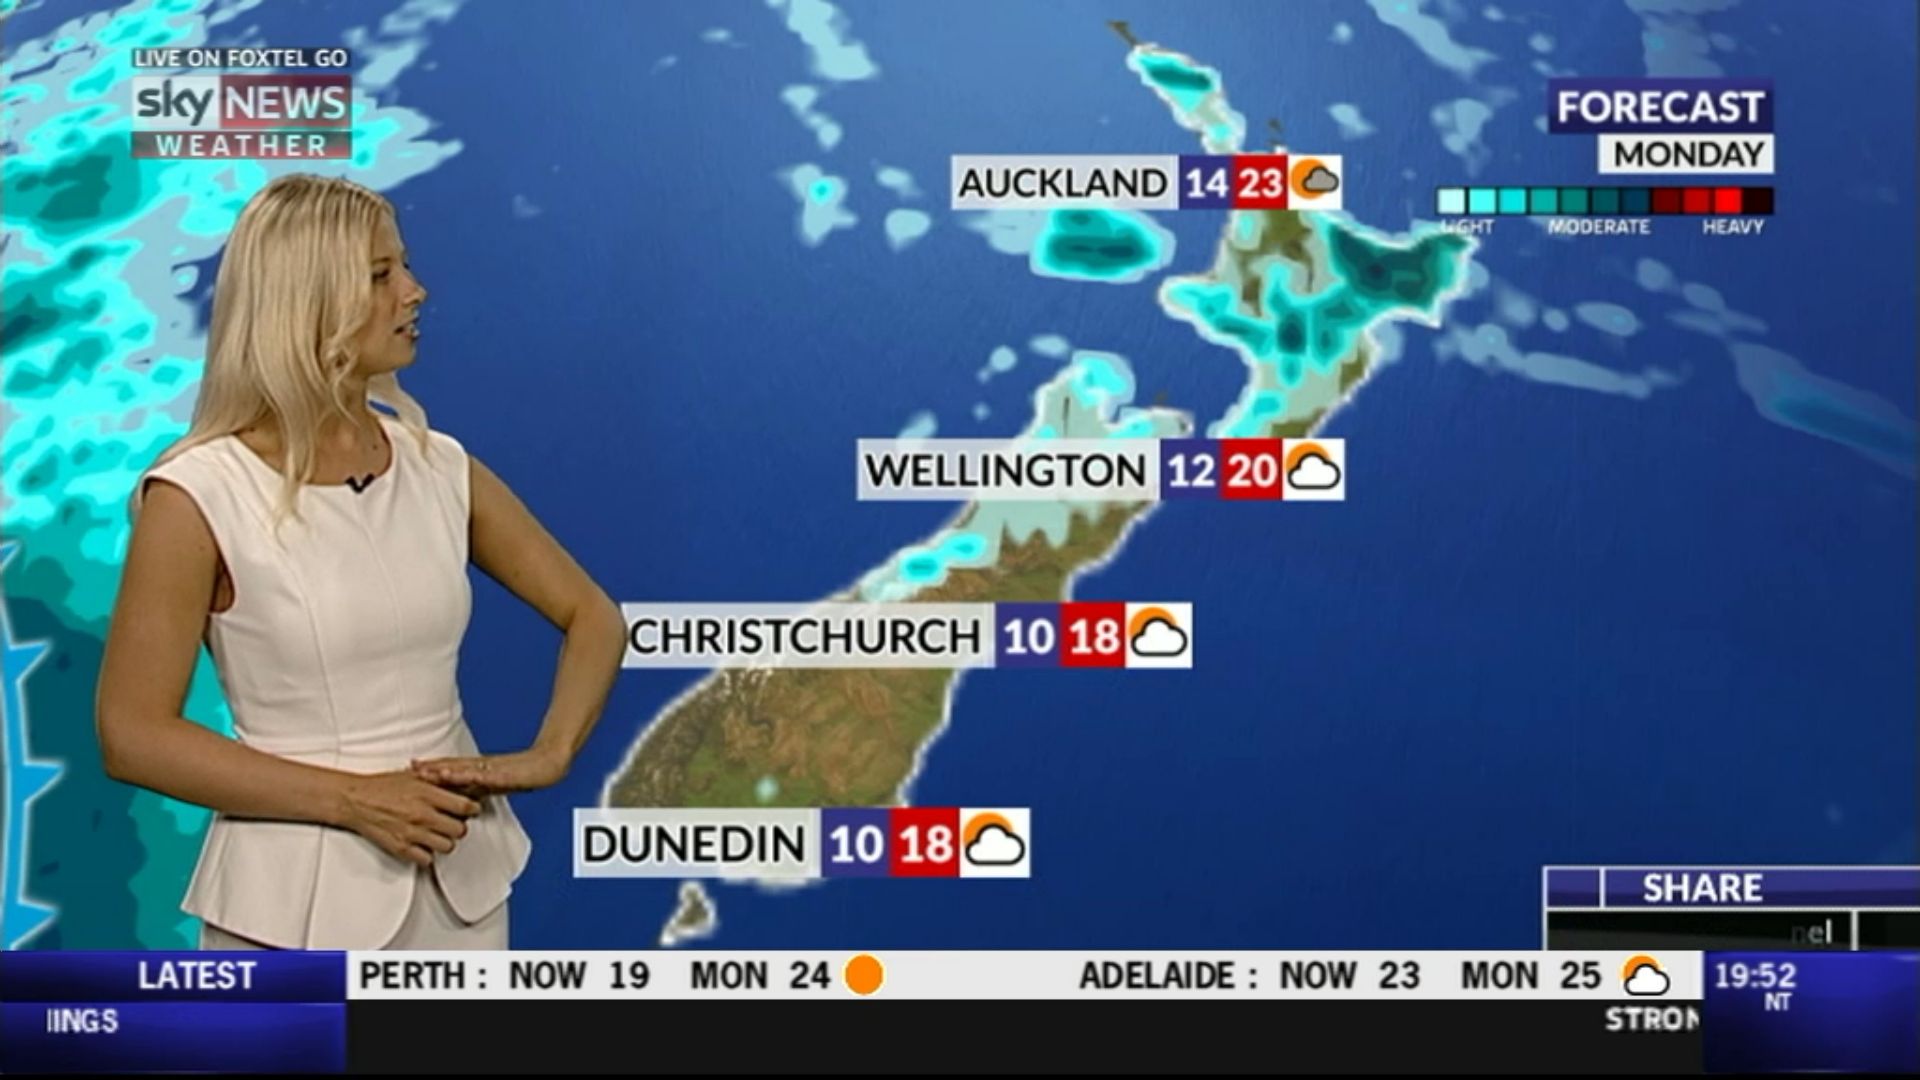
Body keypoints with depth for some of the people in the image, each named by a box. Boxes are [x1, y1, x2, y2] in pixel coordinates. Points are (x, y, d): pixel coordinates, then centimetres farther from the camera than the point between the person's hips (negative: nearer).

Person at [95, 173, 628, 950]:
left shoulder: (438, 466, 1)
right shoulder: (200, 494, -12)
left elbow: (593, 616, 9)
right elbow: (133, 735, -11)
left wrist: (547, 755, -7)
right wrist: (352, 798, -17)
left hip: (458, 878, 4)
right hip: (299, 895, -4)